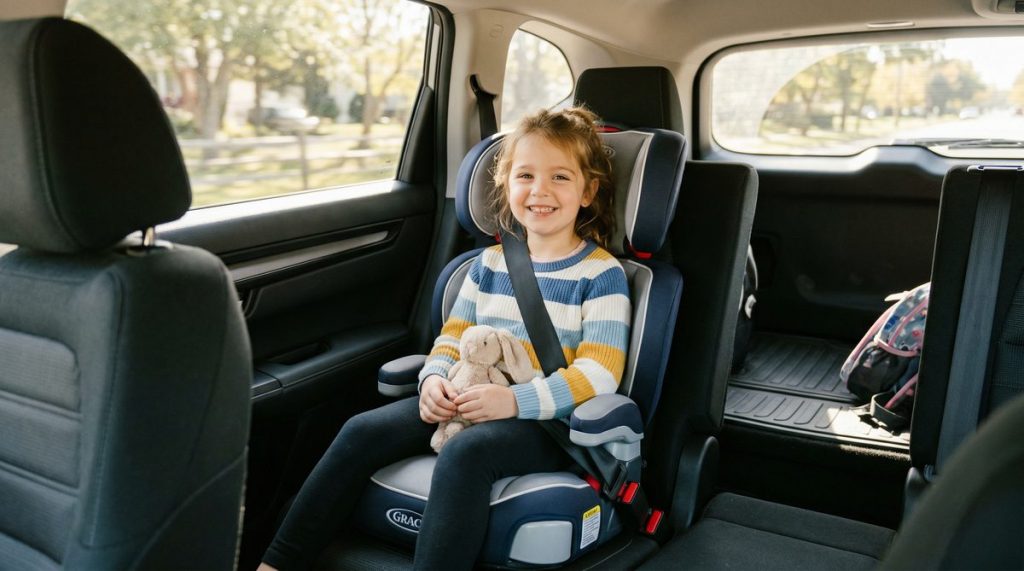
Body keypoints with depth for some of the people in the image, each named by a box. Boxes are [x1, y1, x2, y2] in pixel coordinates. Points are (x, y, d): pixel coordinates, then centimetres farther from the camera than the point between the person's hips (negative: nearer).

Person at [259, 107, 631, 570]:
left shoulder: (601, 274, -4)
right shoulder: (489, 263, 14)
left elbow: (598, 374, -13)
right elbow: (452, 338, 14)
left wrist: (513, 400, -25)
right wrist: (435, 378, -9)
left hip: (546, 419, -5)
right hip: (466, 403, 6)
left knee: (465, 452, -36)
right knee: (363, 431, -12)